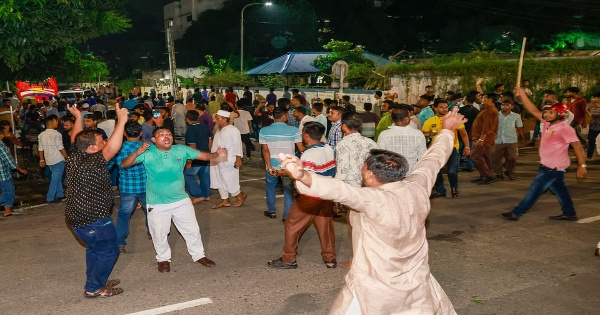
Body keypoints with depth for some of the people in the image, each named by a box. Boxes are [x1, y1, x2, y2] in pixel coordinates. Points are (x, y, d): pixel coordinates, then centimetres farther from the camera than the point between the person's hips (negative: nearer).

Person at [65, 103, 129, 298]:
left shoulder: (74, 157, 0)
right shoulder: (92, 163, -26)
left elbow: (75, 139, 19)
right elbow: (112, 148, -38)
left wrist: (78, 118, 24)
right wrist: (121, 122, -37)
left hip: (77, 216, 10)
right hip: (94, 219, -10)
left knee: (94, 248, 25)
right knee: (108, 251, 5)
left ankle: (95, 281, 37)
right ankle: (93, 288, 13)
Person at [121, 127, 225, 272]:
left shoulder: (181, 150, -7)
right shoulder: (148, 153, -14)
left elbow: (203, 155, -8)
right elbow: (124, 164, -17)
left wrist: (217, 154, -29)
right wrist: (137, 153, -36)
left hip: (181, 200, 2)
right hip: (157, 204, -2)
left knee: (192, 230, 13)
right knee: (159, 234, 15)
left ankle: (198, 255, 36)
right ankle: (163, 259, 41)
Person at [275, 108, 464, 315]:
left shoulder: (376, 200, -26)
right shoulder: (417, 187, -9)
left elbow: (342, 191, -45)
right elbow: (434, 158, 8)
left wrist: (304, 177, -62)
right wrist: (447, 130, 26)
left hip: (374, 291, -6)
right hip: (417, 284, 6)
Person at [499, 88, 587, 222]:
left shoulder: (565, 128, -19)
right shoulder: (548, 123, 3)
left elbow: (578, 147, -18)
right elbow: (533, 110, 4)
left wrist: (582, 166, -21)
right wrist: (522, 94, -3)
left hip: (554, 167, -9)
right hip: (548, 165, 9)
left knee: (535, 189, -5)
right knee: (559, 189, 18)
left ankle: (516, 213, 0)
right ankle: (570, 214, 31)